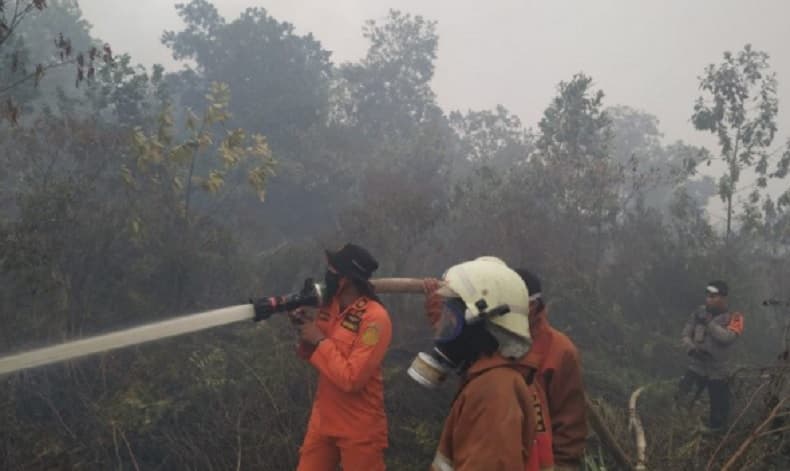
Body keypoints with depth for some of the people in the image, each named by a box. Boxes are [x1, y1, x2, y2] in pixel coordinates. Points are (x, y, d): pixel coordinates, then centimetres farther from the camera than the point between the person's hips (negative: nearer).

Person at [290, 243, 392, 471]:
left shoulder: (375, 318, -22)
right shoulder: (329, 306, 1)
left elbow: (351, 379, -25)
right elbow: (314, 356, 10)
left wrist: (320, 340, -19)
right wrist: (305, 332, -9)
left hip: (359, 429, -7)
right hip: (323, 419, 7)